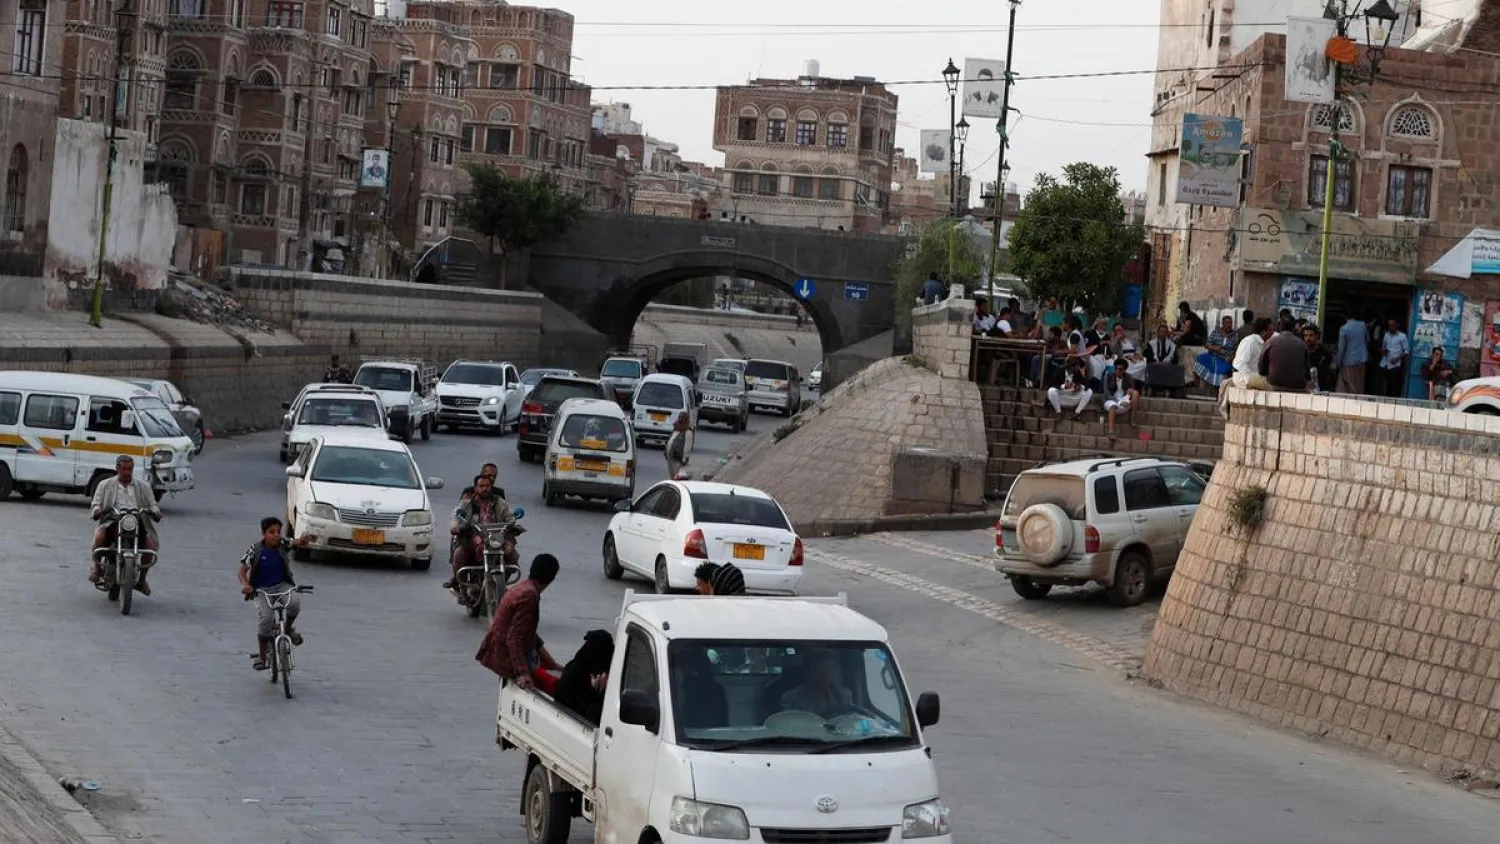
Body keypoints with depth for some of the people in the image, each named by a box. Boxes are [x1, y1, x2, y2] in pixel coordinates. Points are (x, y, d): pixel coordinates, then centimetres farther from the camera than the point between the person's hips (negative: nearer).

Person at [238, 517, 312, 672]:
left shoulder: (283, 544, -5)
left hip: (282, 585, 2)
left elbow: (296, 543, -23)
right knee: (266, 618, -25)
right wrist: (245, 585, -27)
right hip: (262, 590, -2)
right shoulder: (255, 550, -9)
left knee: (294, 604, -30)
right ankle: (261, 656, -6)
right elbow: (242, 571, -7)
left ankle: (289, 628, 5)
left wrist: (303, 541, -48)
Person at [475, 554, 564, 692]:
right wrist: (522, 673, -32)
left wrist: (553, 664, 20)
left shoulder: (521, 588, 9)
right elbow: (514, 637, -27)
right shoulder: (529, 595, -20)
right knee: (559, 688, -19)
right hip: (507, 658, -10)